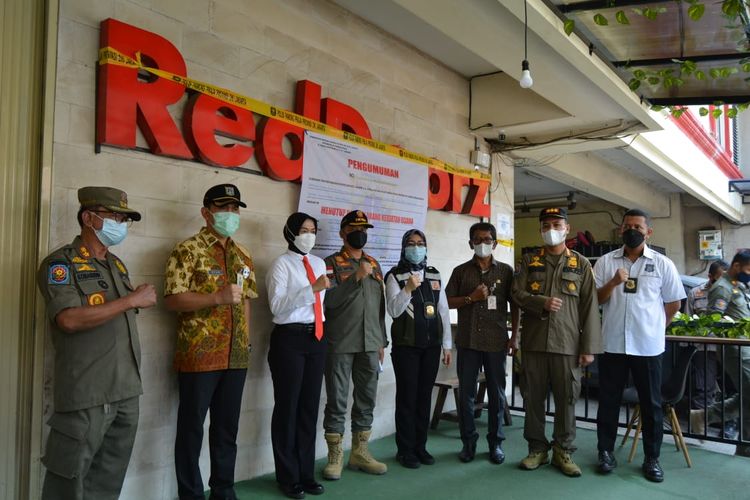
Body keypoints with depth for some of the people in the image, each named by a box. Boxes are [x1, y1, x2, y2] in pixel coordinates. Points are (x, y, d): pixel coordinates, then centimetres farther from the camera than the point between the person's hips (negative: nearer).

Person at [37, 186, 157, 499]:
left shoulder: (117, 265, 16)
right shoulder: (60, 263, -7)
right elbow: (69, 319, -22)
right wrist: (131, 300, -19)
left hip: (127, 391, 7)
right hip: (87, 394, -7)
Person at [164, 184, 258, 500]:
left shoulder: (243, 256, 13)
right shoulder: (188, 250, -6)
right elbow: (171, 299, -14)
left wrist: (246, 340, 9)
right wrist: (218, 297, -22)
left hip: (236, 356, 6)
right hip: (198, 355, -6)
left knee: (228, 427, 15)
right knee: (191, 427, 7)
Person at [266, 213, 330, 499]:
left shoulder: (319, 263, 14)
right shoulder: (282, 263, -6)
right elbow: (277, 305, -18)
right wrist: (312, 288, -26)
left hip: (316, 338, 6)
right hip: (289, 339, -6)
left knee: (310, 406, 12)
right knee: (288, 407, 4)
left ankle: (306, 473, 25)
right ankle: (288, 477, 19)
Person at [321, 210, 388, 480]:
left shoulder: (374, 264, 15)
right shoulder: (331, 263, -2)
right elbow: (330, 299, -14)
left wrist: (382, 341, 14)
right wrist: (356, 277, -24)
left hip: (370, 344, 5)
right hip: (340, 344, -5)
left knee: (367, 400, 11)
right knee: (337, 402, 2)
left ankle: (360, 452, 24)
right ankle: (335, 456, 14)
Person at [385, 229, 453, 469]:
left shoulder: (435, 274, 9)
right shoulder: (395, 276, -3)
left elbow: (444, 310, 9)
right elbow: (393, 310, -12)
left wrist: (447, 344, 7)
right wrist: (408, 289, -26)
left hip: (431, 345, 4)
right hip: (406, 345, -4)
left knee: (425, 396, 10)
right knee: (407, 397, 1)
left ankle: (421, 446, 21)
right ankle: (405, 450, 12)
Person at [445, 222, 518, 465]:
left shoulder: (506, 271, 6)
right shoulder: (461, 271, 7)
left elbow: (514, 305, 8)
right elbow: (448, 302, 4)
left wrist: (514, 335, 3)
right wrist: (471, 298, -11)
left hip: (496, 341, 0)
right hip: (467, 341, 1)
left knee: (497, 393, 7)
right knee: (466, 393, 5)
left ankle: (496, 442, 21)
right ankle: (468, 441, 18)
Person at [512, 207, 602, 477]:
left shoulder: (581, 264, 6)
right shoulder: (530, 261, 10)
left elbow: (590, 307, 1)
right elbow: (517, 293, 3)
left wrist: (589, 346, -5)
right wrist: (542, 302, -16)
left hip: (567, 343, -1)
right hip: (534, 341, 1)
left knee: (566, 398, 6)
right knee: (533, 396, 8)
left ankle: (563, 451, 21)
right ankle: (537, 448, 22)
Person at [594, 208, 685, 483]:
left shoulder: (663, 264, 1)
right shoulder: (605, 262, 3)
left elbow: (673, 303, 8)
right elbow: (594, 299, 0)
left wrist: (654, 328, 10)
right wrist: (613, 282, -16)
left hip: (648, 345, 0)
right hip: (612, 344, 1)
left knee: (651, 403, 9)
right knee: (608, 400, 9)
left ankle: (651, 458, 23)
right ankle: (605, 451, 22)